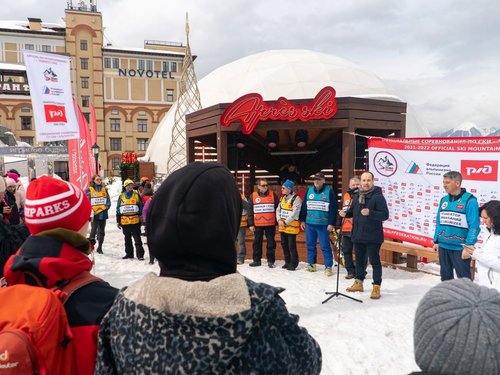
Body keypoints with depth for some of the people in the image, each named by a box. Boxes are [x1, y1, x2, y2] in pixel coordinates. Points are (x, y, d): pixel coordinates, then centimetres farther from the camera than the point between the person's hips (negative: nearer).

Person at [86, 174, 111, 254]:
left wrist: (105, 207, -7)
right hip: (94, 214, -4)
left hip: (103, 214, 4)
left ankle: (100, 247, 18)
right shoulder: (89, 190, 1)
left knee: (101, 231, 9)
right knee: (94, 230, -15)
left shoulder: (104, 190, 12)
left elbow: (108, 201, 10)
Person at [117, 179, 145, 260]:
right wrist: (118, 221, 9)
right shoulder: (121, 196, 10)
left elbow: (141, 206, 5)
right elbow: (118, 209, 12)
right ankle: (129, 254, 24)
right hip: (124, 222, 3)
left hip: (135, 221, -3)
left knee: (137, 238, -4)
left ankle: (140, 254, -2)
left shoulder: (136, 195, 4)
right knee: (127, 239, 13)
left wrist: (140, 214, -7)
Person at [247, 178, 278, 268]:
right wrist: (251, 224, 0)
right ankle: (256, 260, 19)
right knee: (257, 242, 9)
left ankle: (271, 261, 13)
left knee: (271, 243, 4)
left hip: (270, 224, -1)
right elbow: (250, 211, 4)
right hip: (257, 225, 1)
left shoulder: (273, 195, 2)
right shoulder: (253, 196, 3)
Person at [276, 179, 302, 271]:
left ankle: (293, 264, 9)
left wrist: (285, 222, -15)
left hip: (291, 226, -8)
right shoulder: (282, 198, 13)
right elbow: (278, 209, 13)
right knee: (284, 244, 14)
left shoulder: (296, 199, -13)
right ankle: (287, 262, 27)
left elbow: (294, 214, -18)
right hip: (282, 226, 8)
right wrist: (279, 220, -3)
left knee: (291, 246, -4)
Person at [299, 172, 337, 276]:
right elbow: (304, 206, 13)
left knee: (325, 246, -2)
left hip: (323, 225, -5)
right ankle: (311, 264, 25)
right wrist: (302, 220, 10)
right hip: (309, 224, 5)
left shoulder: (329, 191, -5)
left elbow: (333, 208, -8)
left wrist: (331, 223, -12)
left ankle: (328, 267, 7)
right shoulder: (309, 190, 9)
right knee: (310, 245, 12)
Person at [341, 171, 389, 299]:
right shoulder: (357, 196, 9)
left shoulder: (378, 196, -12)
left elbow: (385, 215, -19)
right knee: (359, 260, 18)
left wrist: (370, 213, -32)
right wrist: (345, 213, 0)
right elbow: (353, 211, 21)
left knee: (375, 261, 2)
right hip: (358, 235, 7)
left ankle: (376, 287, 12)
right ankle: (358, 283, 32)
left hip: (373, 237, -7)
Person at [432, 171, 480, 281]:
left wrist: (469, 246, -17)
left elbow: (474, 226, -14)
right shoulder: (444, 200, 7)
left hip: (460, 248, -6)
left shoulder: (469, 200, -11)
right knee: (445, 276, 19)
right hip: (443, 246, 6)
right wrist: (436, 241, 12)